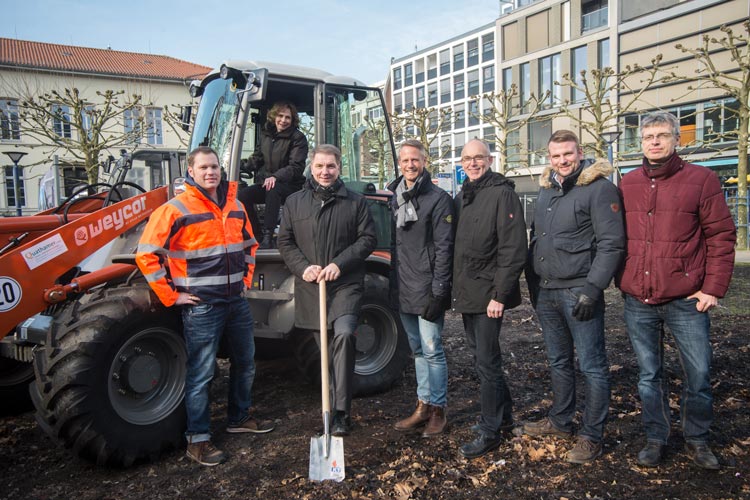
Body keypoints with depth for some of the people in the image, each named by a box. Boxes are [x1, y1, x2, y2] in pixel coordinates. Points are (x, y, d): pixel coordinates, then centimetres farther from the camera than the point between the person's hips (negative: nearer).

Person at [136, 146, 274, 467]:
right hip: (201, 305, -7)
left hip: (236, 301, 7)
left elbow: (249, 244, 25)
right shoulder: (175, 210, -11)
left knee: (245, 363, 18)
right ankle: (197, 440, 15)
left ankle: (239, 417, 38)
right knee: (201, 374, 1)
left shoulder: (234, 205, 9)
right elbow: (146, 255, -13)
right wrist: (172, 295, -13)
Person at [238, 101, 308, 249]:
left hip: (289, 185, -5)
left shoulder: (298, 138, -6)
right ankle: (256, 234, -9)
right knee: (242, 195, -23)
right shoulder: (266, 134, 12)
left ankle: (267, 237, -38)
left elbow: (296, 167, -16)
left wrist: (276, 177, -32)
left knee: (273, 190, -40)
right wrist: (243, 167, 1)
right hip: (266, 182, 5)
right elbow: (258, 157, 22)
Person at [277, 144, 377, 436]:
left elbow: (368, 238, -1)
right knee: (323, 345, 12)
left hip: (346, 284, -3)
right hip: (309, 286, 3)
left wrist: (340, 264, -13)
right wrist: (303, 267, -10)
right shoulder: (295, 202, 9)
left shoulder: (355, 202, 3)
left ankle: (341, 411, -14)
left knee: (344, 335, -22)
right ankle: (333, 400, 29)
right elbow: (285, 241, 8)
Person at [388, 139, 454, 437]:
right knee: (418, 350, 15)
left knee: (432, 350, -1)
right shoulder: (395, 198, 13)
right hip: (403, 289, 7)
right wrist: (395, 282, 14)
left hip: (427, 289, -7)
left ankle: (438, 410, 14)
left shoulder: (438, 199, -7)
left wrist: (438, 290, -17)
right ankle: (423, 407, 26)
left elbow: (444, 247, -12)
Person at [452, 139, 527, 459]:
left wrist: (500, 295, -20)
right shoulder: (461, 198, 15)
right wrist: (456, 288, 13)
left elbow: (514, 249, -17)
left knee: (487, 363, -2)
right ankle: (504, 415, 33)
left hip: (488, 295, -8)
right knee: (482, 358, 17)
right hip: (466, 294, 9)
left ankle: (490, 431, 11)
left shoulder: (502, 194, -10)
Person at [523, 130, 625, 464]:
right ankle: (560, 421, 34)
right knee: (558, 362, 19)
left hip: (579, 292, -7)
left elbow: (612, 244, -14)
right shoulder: (546, 190, 14)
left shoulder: (599, 188, -9)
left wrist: (593, 288, -20)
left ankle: (591, 436, 15)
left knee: (591, 366, 2)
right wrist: (535, 281, 16)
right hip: (547, 292, 8)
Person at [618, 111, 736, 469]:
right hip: (637, 302, 3)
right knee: (649, 376, 13)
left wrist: (713, 288, -7)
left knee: (698, 375, 7)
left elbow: (722, 236, -2)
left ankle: (696, 439, 30)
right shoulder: (627, 185, 8)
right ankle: (655, 439, 29)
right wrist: (621, 281, 7)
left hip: (685, 301, -2)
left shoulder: (701, 180, -2)